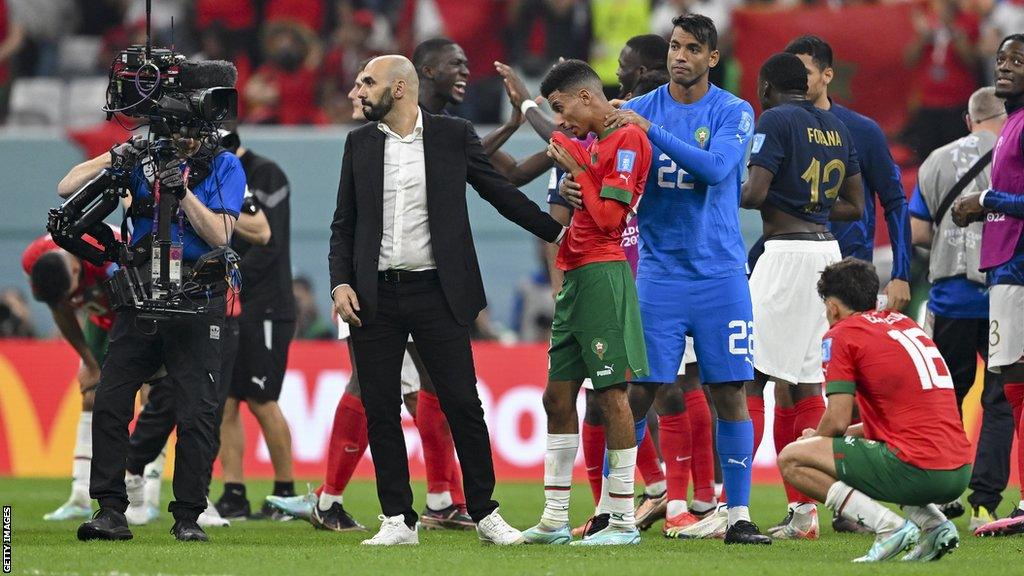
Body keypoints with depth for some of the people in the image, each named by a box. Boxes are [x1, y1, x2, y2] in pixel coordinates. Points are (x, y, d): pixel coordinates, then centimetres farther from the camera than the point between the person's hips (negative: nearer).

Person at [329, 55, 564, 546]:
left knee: (463, 404, -2)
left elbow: (499, 192, 10)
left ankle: (485, 514, 8)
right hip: (375, 297, 2)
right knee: (380, 411, 2)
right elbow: (344, 225, 11)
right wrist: (340, 283, -2)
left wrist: (557, 232, 8)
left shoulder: (453, 136, 1)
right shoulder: (359, 144, 9)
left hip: (435, 292, -2)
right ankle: (398, 520, 8)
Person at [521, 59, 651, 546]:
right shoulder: (587, 144, 20)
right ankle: (554, 520, 13)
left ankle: (623, 520, -6)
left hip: (603, 274, -10)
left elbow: (608, 216, -14)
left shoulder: (628, 139, -9)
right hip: (576, 277, 10)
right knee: (557, 396, 9)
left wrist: (576, 171, -6)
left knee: (611, 393, -8)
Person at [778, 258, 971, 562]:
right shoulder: (905, 323, 23)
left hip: (916, 469, -8)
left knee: (791, 460, 0)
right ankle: (933, 524, 13)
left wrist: (815, 438, 17)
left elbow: (838, 421, -6)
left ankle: (888, 526, -11)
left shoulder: (841, 335, 0)